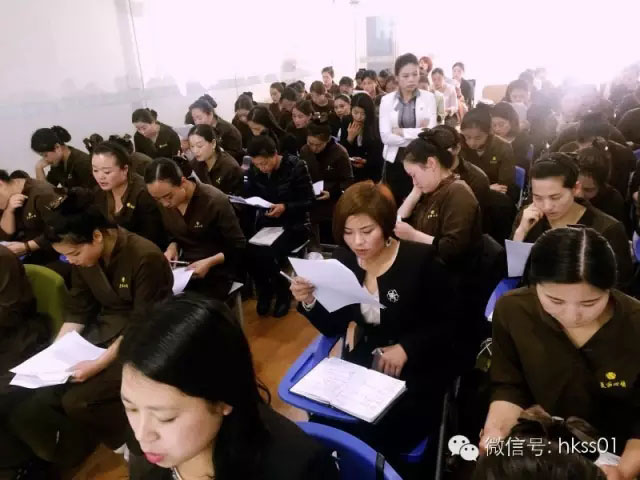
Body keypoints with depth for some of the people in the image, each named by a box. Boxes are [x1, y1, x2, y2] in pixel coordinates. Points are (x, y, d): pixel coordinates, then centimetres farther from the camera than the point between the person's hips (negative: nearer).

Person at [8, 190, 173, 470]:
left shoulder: (145, 258, -25)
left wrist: (100, 363, -27)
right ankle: (62, 457, 19)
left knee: (78, 401, -22)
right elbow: (77, 311, 6)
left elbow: (142, 326, -21)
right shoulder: (83, 257, -3)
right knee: (36, 398, -8)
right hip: (103, 330, 7)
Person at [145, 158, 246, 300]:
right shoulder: (165, 203, -3)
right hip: (184, 266, 5)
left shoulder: (215, 201, -21)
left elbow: (238, 247, -13)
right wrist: (172, 246, -6)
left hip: (216, 271, -5)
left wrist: (209, 262, -25)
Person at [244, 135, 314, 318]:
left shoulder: (296, 166, -13)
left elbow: (309, 201, -12)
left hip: (294, 225, -4)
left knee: (269, 254, -29)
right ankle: (265, 291, 6)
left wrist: (285, 207, -28)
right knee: (248, 251, -24)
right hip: (266, 223, 4)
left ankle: (283, 293, 4)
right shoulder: (254, 170, 0)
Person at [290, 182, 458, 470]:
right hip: (366, 359, 4)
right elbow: (334, 327, -1)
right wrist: (309, 302, -19)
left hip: (418, 366, -4)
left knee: (374, 431, -23)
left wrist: (406, 348, -20)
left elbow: (448, 323, -8)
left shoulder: (420, 259, -15)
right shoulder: (344, 260, -4)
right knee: (326, 417, -15)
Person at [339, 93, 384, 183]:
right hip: (351, 171, 2)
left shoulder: (377, 125, -13)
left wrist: (365, 161, -26)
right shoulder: (346, 121, -4)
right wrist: (350, 137, -19)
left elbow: (379, 155, -11)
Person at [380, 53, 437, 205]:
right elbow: (386, 136, -10)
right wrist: (418, 135, -13)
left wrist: (401, 132, -11)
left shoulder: (428, 97, 0)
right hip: (394, 163, 1)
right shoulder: (387, 100, 1)